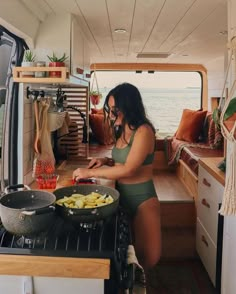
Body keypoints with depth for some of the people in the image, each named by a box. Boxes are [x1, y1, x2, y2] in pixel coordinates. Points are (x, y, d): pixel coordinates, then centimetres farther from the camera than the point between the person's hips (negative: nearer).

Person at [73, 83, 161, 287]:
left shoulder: (144, 131, -19)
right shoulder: (124, 131, 7)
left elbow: (128, 169, -24)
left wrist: (90, 173, -19)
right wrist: (106, 161, 0)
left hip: (141, 199, -7)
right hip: (122, 195, 8)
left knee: (148, 255, 6)